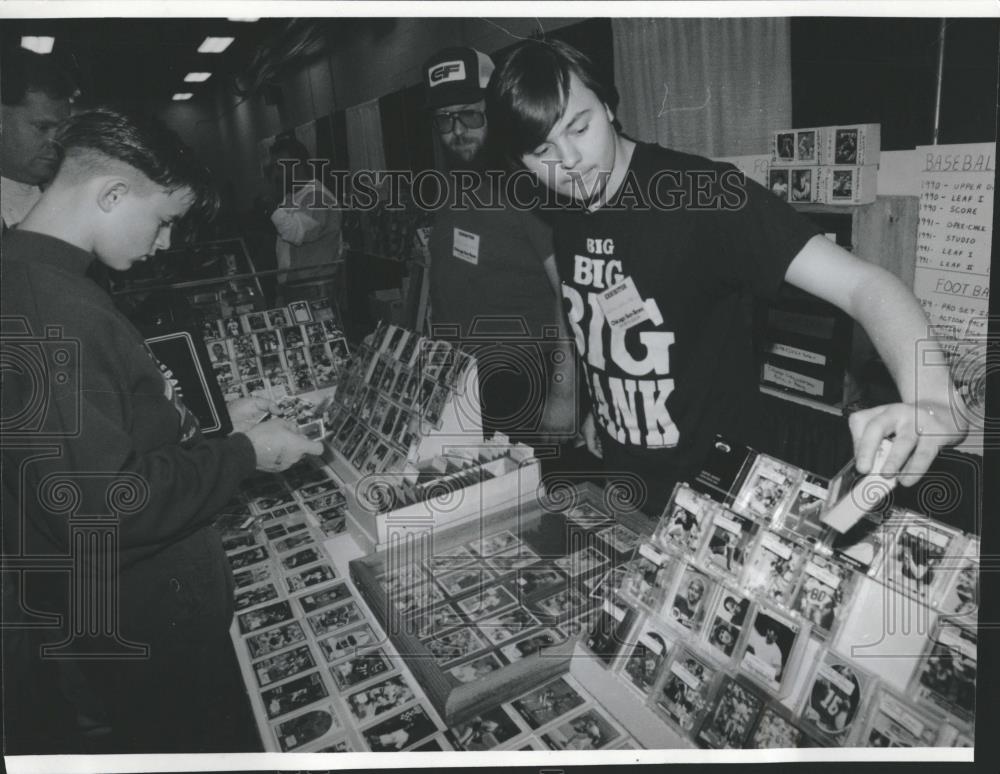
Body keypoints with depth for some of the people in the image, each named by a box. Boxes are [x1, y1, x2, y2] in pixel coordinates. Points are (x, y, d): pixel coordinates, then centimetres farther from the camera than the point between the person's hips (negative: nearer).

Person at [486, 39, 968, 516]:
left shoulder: (703, 194, -22)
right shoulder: (560, 210, -4)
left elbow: (862, 283, -30)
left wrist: (932, 398, -46)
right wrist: (596, 406, 9)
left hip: (716, 492, -5)